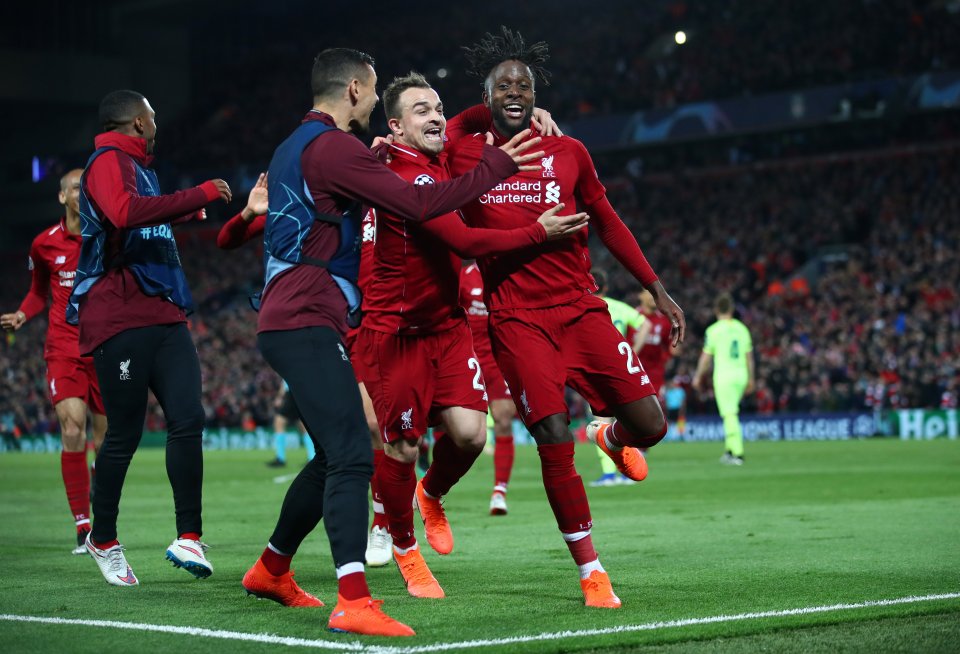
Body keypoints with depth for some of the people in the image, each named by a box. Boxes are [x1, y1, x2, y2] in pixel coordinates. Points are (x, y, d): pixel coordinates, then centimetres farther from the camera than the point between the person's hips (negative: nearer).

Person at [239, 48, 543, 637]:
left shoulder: (296, 147, 20)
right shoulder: (333, 147, -12)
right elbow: (418, 204, -18)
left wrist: (375, 161, 26)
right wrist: (496, 166, -10)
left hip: (290, 323, 11)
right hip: (307, 323, -11)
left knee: (335, 458, 19)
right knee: (353, 457, -18)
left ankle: (271, 571, 32)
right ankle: (354, 603, -26)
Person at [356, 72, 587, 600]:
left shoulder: (444, 163, 6)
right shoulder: (400, 178, -20)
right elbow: (468, 242, -26)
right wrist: (538, 233, -23)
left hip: (447, 323, 7)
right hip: (394, 331, -7)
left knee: (469, 432, -9)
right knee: (402, 447, 0)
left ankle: (431, 495, 24)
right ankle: (405, 548, 24)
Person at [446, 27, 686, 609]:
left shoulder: (569, 153, 7)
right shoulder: (463, 152, 2)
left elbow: (607, 223, 16)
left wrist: (657, 289, 14)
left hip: (582, 308, 2)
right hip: (516, 318, -2)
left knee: (649, 425, -6)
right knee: (554, 438, -16)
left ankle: (612, 439, 34)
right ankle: (590, 570, 0)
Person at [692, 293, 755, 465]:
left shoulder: (714, 330, -5)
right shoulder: (742, 328, 9)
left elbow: (706, 356, -2)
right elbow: (749, 356, 13)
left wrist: (698, 376, 9)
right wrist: (750, 379, 21)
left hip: (723, 375, -5)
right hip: (741, 374, 5)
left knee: (729, 414, -6)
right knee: (731, 413, 17)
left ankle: (737, 453, -13)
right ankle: (730, 451, 19)